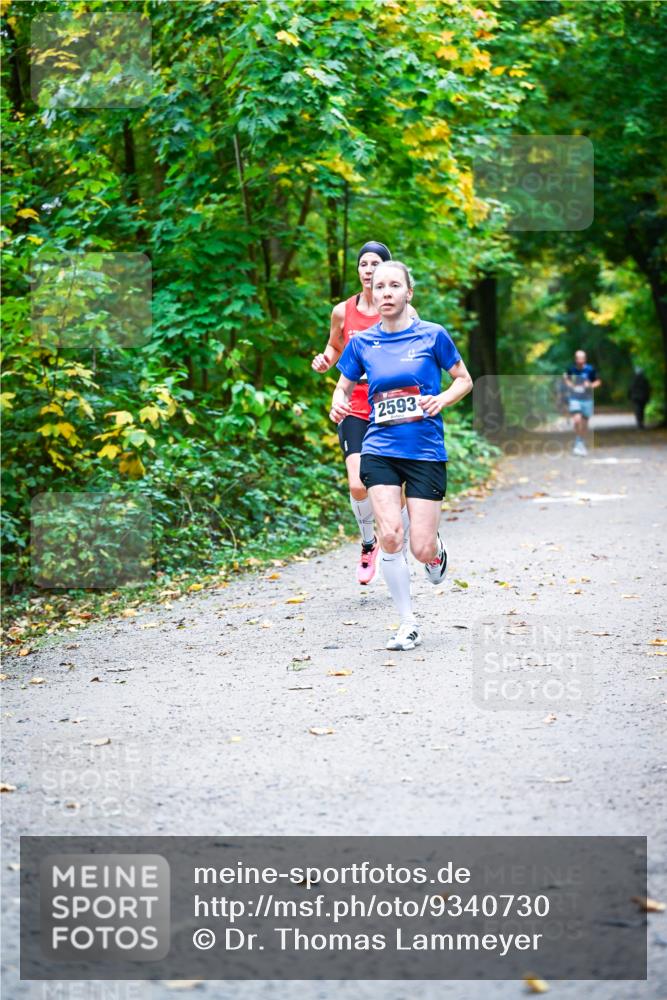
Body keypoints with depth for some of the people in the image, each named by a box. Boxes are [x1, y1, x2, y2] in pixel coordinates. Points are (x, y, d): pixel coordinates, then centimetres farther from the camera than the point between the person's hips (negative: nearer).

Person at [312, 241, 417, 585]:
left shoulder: (404, 313, -3)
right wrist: (324, 361, -2)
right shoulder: (343, 312, 3)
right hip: (356, 410, 1)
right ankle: (368, 543, 14)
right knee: (358, 486, -14)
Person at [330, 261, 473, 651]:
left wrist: (442, 399, -12)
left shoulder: (432, 335, -1)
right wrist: (338, 404, -6)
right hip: (380, 449, 2)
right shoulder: (362, 342, 6)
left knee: (421, 550, -5)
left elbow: (465, 380, 8)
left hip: (426, 451, -2)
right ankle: (408, 624, -1)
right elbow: (344, 387, 17)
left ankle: (436, 549, 35)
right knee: (390, 534, -16)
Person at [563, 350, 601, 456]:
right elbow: (565, 376, 17)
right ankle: (577, 443, -8)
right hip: (575, 398, -1)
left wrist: (591, 385, -17)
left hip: (587, 399, 1)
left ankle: (582, 444, 29)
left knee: (584, 423, 10)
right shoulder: (571, 369, -4)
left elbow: (598, 381, 3)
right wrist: (568, 384, -3)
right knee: (577, 420, -20)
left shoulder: (590, 369, -8)